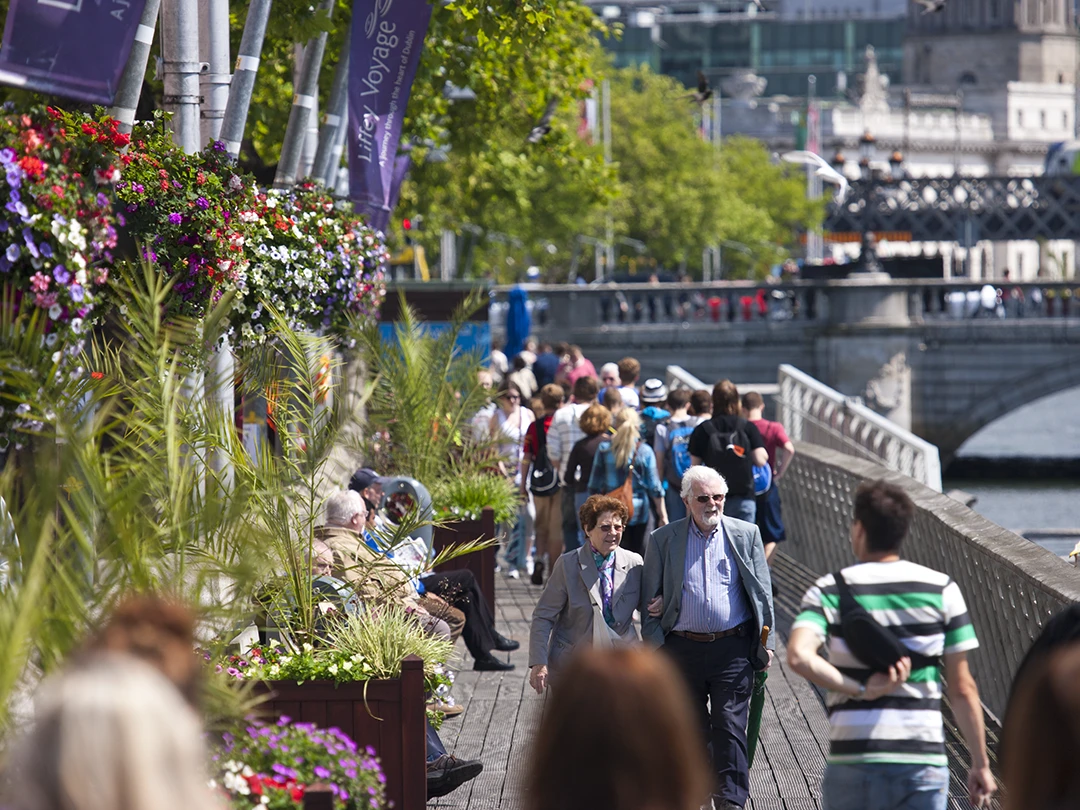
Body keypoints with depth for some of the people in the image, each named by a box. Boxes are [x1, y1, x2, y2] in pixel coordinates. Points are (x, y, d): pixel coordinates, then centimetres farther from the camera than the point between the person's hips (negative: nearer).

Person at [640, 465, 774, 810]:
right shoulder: (664, 539, 4)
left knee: (730, 727, -8)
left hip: (733, 649, -1)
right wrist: (653, 649, -1)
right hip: (682, 649, 1)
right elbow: (650, 597, 6)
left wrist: (766, 643, 3)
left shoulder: (746, 535, 5)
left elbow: (763, 591, 8)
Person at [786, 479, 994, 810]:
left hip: (853, 760, 0)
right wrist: (980, 763, 8)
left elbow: (799, 656, -22)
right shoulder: (941, 589, 2)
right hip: (924, 759, 0)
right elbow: (962, 688, 1)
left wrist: (860, 689, -13)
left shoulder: (830, 591, 0)